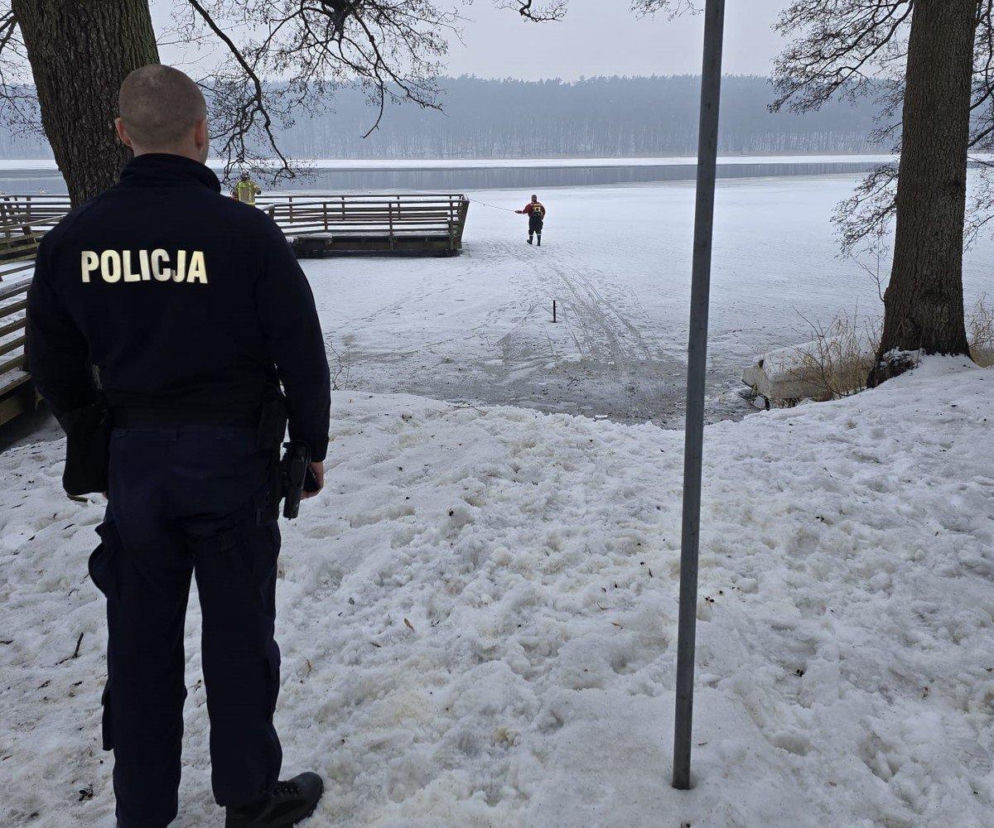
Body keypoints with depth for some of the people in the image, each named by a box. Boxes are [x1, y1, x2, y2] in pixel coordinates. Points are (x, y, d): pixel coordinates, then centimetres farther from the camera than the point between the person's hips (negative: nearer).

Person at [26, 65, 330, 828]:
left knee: (140, 638, 15)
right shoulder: (244, 230, -13)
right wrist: (312, 446, 4)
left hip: (133, 457, 4)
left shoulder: (74, 237, -1)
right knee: (238, 633, 10)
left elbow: (54, 366, 8)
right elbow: (302, 354, -9)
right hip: (233, 456, -3)